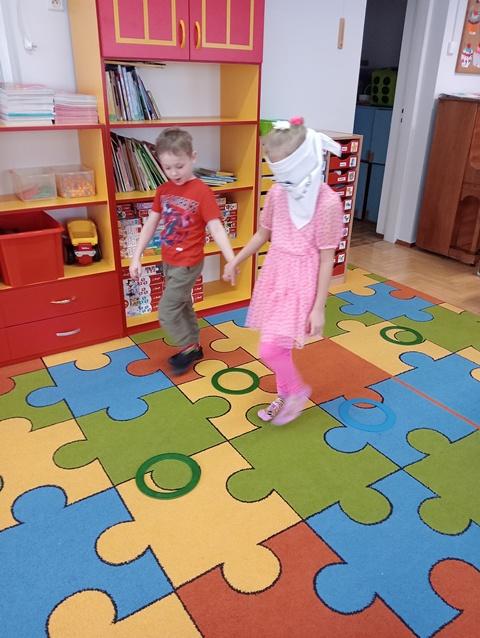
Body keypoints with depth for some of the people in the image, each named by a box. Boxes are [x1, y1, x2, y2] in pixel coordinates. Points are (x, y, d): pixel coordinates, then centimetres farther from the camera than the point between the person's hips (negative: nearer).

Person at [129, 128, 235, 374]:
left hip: (188, 263, -7)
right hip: (168, 261, 7)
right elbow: (151, 224, 7)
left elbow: (216, 228, -22)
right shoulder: (163, 190, 2)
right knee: (182, 306, 19)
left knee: (166, 312, -3)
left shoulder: (201, 191, -17)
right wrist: (136, 257, 5)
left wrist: (232, 261, -32)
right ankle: (193, 347, 37)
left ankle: (189, 348, 19)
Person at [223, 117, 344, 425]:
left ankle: (298, 390, 20)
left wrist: (319, 308, -14)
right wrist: (236, 261, 19)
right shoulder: (277, 193, 0)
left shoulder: (328, 202, -19)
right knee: (278, 346, 16)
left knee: (270, 349, -9)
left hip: (300, 282, -6)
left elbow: (327, 259, -15)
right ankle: (285, 394, 39)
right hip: (274, 275, 6)